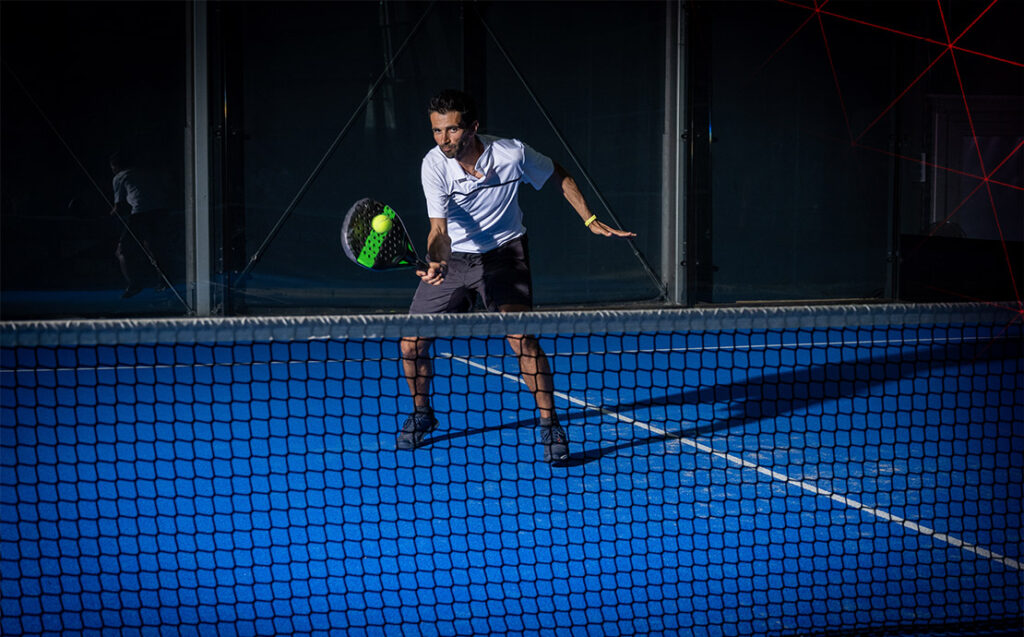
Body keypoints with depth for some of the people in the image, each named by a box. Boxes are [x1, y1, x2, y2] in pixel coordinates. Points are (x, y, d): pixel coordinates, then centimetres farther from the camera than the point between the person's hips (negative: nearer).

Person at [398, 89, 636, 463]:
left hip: (503, 253, -2)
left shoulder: (512, 154, -20)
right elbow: (439, 226, -27)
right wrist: (437, 263, -48)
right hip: (453, 257, 2)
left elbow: (558, 176, 0)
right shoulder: (434, 165, -20)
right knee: (411, 346, -2)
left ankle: (549, 424, -7)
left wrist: (591, 221, -3)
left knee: (521, 337, -23)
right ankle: (421, 414, 26)